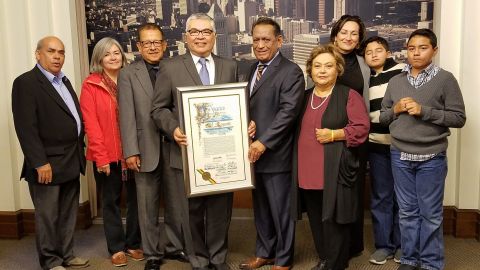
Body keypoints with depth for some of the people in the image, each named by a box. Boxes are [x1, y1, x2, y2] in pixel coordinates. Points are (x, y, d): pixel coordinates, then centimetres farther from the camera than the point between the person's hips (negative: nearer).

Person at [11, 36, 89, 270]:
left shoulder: (64, 81, 15)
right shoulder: (25, 83, -10)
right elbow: (26, 127, -17)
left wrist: (80, 150, 13)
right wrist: (40, 163, -21)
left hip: (71, 162, 8)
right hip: (48, 164, -8)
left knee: (68, 213, 16)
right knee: (47, 215, 5)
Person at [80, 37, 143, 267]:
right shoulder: (91, 85, -3)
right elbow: (90, 123, -8)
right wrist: (100, 156, -14)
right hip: (106, 155, -2)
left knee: (136, 199, 9)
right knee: (111, 201, 9)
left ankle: (133, 244, 25)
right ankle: (116, 248, 22)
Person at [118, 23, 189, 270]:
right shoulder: (128, 74, 3)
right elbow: (127, 116, -3)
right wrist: (131, 151, -9)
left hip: (175, 145, 1)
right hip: (146, 149, -1)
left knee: (177, 201, 9)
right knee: (148, 206, 8)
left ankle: (176, 246, 27)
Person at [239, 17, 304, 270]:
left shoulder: (291, 71, -10)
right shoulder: (252, 68, 14)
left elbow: (288, 110, -19)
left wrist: (264, 142, -22)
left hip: (275, 154, -7)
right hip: (254, 150, 7)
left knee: (281, 209, 6)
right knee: (260, 207, 18)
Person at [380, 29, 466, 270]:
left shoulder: (445, 79, -4)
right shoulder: (395, 81, 8)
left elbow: (459, 118, -7)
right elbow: (382, 117, 12)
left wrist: (424, 111, -16)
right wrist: (396, 110, -9)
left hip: (431, 158, -3)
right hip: (400, 156, 3)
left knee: (430, 214, 6)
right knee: (407, 212, 13)